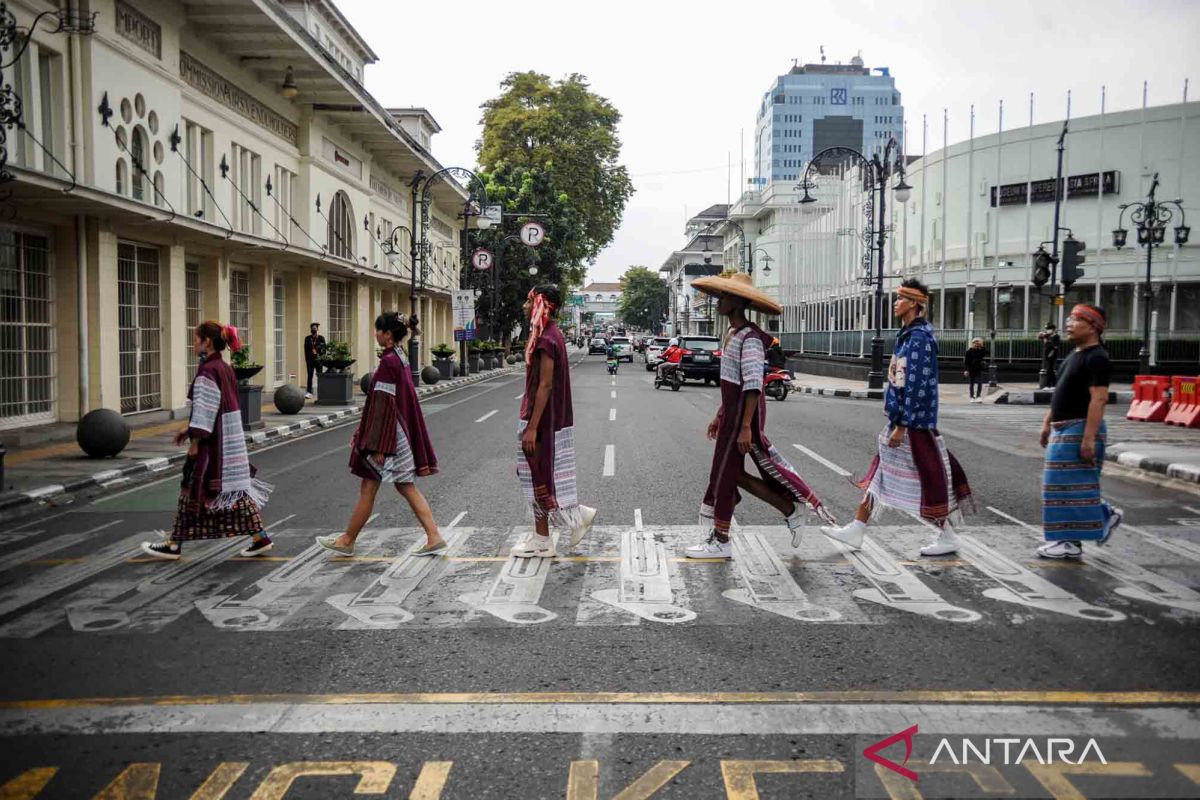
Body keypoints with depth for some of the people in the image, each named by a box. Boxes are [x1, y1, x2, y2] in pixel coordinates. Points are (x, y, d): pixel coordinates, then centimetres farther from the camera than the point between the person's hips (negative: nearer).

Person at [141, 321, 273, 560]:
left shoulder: (207, 371, -16)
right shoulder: (225, 368, 11)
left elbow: (206, 409, -18)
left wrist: (195, 441, -13)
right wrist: (190, 430, 22)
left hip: (213, 442, -8)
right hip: (231, 438, 8)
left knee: (193, 489, 3)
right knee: (236, 486, 10)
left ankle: (174, 545, 14)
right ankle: (259, 537, 9)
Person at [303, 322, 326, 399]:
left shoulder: (321, 338, 4)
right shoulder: (307, 338, 8)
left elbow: (324, 349, 2)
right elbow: (306, 349, 7)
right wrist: (306, 360, -1)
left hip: (318, 360, -1)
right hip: (310, 360, 1)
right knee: (310, 376, -7)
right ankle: (309, 392, -10)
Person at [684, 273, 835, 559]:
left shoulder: (750, 338, -17)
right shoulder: (732, 333, 13)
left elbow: (753, 385, -23)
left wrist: (745, 426, -26)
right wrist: (719, 415, 21)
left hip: (744, 411, -10)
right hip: (731, 409, 10)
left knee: (724, 474, -1)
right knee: (735, 474, 13)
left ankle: (720, 542, 11)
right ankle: (793, 511, 23)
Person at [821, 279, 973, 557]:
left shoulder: (919, 338, -17)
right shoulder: (908, 335, 13)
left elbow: (917, 386, -21)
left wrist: (902, 426, -21)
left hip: (914, 421, -10)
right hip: (901, 418, 10)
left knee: (926, 475, 0)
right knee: (880, 472, 11)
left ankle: (948, 537, 14)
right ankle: (856, 529, 16)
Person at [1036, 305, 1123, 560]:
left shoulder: (1096, 358, -15)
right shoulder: (1075, 355, 16)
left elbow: (1098, 399, -22)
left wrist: (1088, 437, -27)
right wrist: (1048, 423, 20)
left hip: (1080, 428, -10)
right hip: (1064, 429, 10)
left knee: (1071, 486, -6)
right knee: (1064, 485, 15)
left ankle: (1071, 543, 1)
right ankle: (1106, 515, 27)